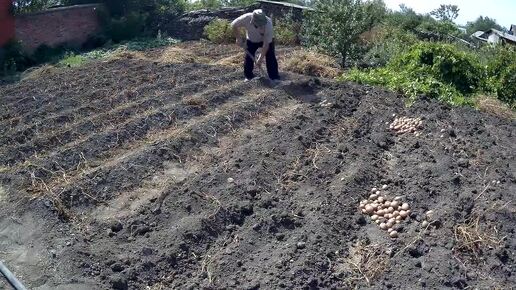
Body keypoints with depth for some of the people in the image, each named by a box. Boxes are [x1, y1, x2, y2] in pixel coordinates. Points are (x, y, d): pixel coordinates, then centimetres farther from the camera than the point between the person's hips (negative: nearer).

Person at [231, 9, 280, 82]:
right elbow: (234, 25, -15)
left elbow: (266, 44, -33)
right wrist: (239, 38, -18)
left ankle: (275, 78, -3)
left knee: (270, 58, -11)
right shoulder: (246, 18, -35)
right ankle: (249, 77, 16)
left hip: (267, 39, -2)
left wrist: (261, 58, -33)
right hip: (251, 40, 2)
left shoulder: (268, 23, -39)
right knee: (248, 58, -1)